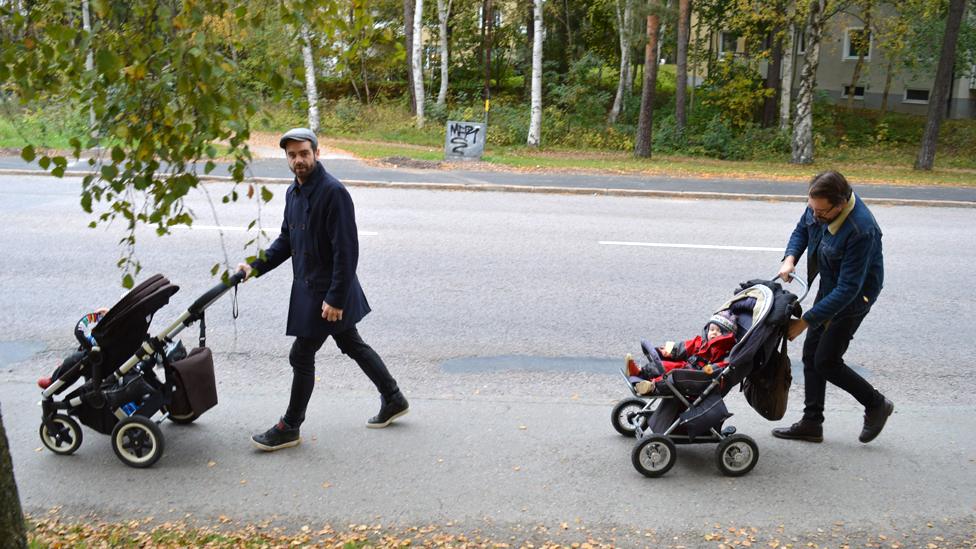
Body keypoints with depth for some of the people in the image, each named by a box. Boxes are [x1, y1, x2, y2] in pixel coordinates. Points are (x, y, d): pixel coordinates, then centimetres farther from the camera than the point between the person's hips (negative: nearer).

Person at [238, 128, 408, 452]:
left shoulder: (333, 192, -20)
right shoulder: (294, 192, 8)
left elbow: (347, 250, -23)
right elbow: (286, 240, 17)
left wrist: (336, 298, -24)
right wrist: (256, 266, 5)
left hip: (328, 291, -9)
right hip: (308, 287, 9)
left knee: (301, 356, 0)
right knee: (352, 344, 18)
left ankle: (289, 428, 16)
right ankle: (393, 399, 33)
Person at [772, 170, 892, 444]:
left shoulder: (861, 230, -36)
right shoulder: (818, 205, -14)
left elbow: (848, 289, -32)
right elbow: (802, 229, 9)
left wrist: (805, 321, -31)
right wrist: (790, 258, -12)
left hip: (853, 296, -8)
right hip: (829, 287, 8)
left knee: (826, 361, -3)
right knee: (811, 354, 10)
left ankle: (876, 405, 20)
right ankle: (811, 423, 21)